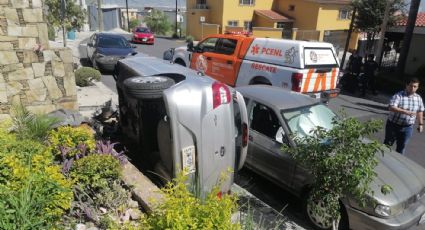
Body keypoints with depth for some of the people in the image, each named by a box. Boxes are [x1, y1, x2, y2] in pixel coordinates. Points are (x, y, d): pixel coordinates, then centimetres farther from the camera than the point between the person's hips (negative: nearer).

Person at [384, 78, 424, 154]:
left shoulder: (418, 98, 3)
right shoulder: (398, 95, -16)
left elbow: (420, 112, 14)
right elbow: (391, 108, -29)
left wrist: (420, 124, 12)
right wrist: (406, 112, -36)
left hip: (407, 128, 4)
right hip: (393, 125, -4)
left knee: (401, 147, 11)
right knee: (387, 144, 11)